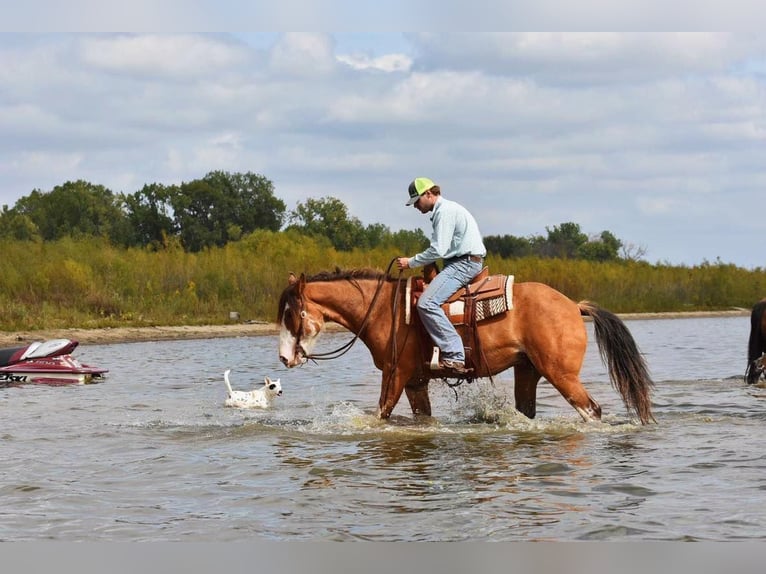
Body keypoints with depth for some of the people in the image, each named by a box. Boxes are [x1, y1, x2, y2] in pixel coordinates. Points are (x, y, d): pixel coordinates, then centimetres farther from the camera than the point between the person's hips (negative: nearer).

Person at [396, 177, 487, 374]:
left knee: (426, 303, -23)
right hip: (460, 262, 11)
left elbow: (438, 250, -19)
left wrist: (411, 262, -10)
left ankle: (454, 355, -28)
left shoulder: (445, 211, -13)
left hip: (464, 264, -11)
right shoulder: (445, 209, 21)